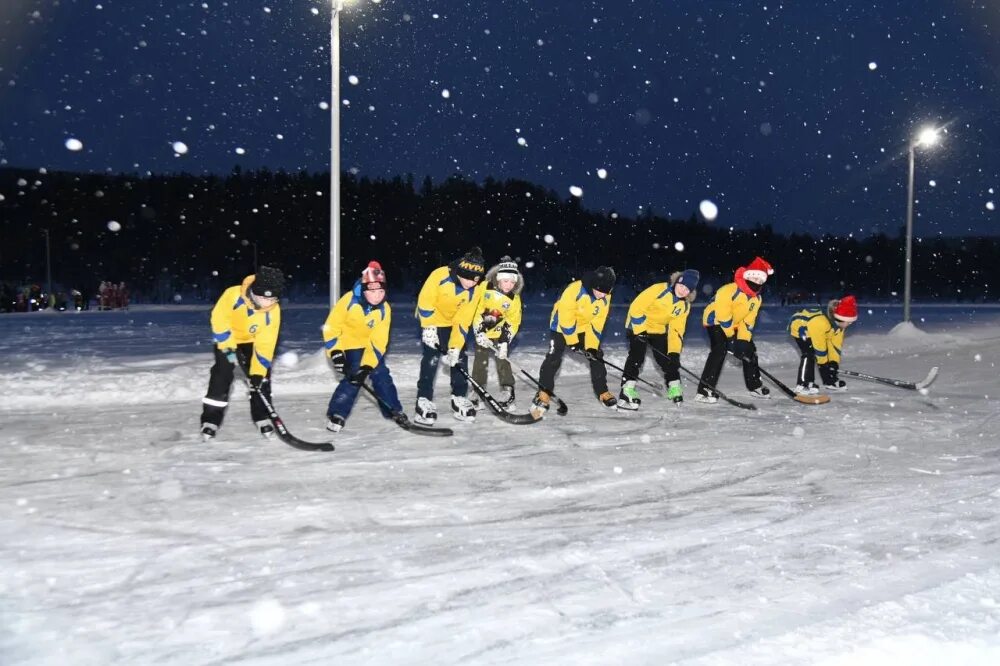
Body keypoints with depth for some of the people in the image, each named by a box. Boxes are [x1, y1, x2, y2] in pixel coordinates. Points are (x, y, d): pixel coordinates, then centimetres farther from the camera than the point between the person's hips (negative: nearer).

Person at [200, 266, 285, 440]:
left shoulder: (273, 311, -28)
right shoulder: (233, 295, -36)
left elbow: (266, 344, -24)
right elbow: (219, 318, -22)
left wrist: (258, 372, -28)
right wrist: (228, 347, -24)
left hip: (252, 341, 2)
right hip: (227, 338, -2)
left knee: (261, 376, -6)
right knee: (222, 375, -9)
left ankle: (262, 416, 10)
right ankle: (211, 419, 0)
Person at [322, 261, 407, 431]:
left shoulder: (384, 310, -18)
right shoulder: (350, 300, -27)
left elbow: (379, 341, -18)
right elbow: (332, 326, -19)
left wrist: (367, 365, -27)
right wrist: (335, 351, -23)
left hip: (370, 344, 3)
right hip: (349, 344, -3)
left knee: (381, 375, -1)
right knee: (353, 378, -15)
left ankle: (393, 410, 15)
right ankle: (336, 414, -3)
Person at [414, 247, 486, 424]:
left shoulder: (472, 291, -17)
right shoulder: (440, 275, -30)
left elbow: (463, 321, -16)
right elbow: (425, 301, -25)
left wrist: (455, 347, -21)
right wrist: (429, 327, -27)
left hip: (453, 322, 4)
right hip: (430, 319, -4)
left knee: (459, 357, -2)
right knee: (431, 358, -11)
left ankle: (459, 398, 10)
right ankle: (424, 400, -4)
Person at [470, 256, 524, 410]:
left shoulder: (514, 299, -15)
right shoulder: (484, 287, -19)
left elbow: (513, 322, -10)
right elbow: (476, 309, -13)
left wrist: (505, 341, -19)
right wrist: (479, 331, -18)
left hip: (500, 333, -1)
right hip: (482, 332, 1)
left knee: (502, 361, -5)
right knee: (480, 362, 6)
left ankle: (507, 392, 5)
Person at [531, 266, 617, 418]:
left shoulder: (605, 297, -15)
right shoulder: (575, 290, -33)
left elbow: (597, 323, -10)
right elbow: (566, 317, -28)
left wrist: (592, 345, -16)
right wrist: (573, 340, -22)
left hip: (586, 327, 5)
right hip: (562, 324, -5)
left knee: (596, 355, 1)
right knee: (553, 358, -15)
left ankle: (603, 392, 14)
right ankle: (544, 394, -8)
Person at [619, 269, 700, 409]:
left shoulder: (685, 305, -3)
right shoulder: (659, 289, -23)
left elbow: (676, 329, -1)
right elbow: (637, 306, -23)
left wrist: (674, 351, -10)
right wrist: (640, 329, -24)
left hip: (658, 329, 6)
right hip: (638, 325, -6)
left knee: (667, 357, 5)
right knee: (637, 357, -18)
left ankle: (674, 387, 24)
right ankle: (627, 392, -18)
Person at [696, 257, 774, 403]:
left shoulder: (756, 298, -2)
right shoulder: (731, 290, -29)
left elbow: (748, 321, -4)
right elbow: (723, 315, -28)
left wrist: (743, 340, -16)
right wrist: (731, 336, -23)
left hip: (733, 325, 9)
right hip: (715, 321, -9)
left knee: (749, 350, 10)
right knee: (719, 350, -27)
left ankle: (755, 386, 30)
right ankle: (704, 390, -29)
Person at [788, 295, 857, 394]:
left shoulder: (839, 324, -17)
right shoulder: (819, 323, -43)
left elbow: (836, 345, -8)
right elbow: (819, 347, -31)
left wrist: (834, 362, -9)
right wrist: (823, 363, -19)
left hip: (810, 330, 8)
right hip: (798, 326, -8)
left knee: (826, 352, 3)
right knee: (809, 353, -22)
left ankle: (830, 380, 17)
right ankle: (802, 384, -18)